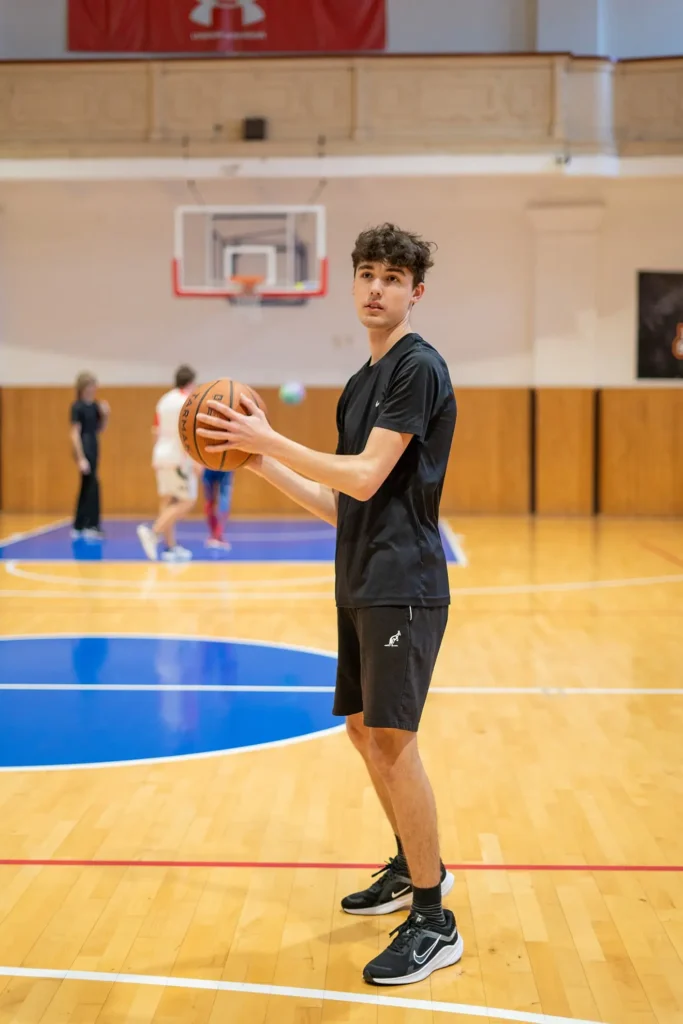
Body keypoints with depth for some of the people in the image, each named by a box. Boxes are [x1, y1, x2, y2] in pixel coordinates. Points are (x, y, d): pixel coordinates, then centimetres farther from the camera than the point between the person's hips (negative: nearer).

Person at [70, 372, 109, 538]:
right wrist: (81, 458, -20)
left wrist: (105, 415, -2)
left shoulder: (95, 406, 10)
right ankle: (92, 527, -9)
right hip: (83, 449, -8)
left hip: (93, 448, 8)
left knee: (86, 488, 10)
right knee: (92, 486, -12)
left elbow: (99, 430, 16)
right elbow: (75, 433, -15)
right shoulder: (77, 407, -12)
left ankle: (78, 527, 16)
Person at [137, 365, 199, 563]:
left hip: (161, 456, 8)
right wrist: (196, 459, -18)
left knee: (167, 502, 8)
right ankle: (153, 532, -18)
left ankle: (171, 547, 9)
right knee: (187, 502, -4)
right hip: (180, 458, -8)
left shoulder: (164, 400, 13)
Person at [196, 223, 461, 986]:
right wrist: (261, 461, 8)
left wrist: (270, 438, -14)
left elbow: (367, 478, -19)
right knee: (363, 729, 16)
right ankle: (415, 866, 34)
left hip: (403, 586, -9)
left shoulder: (418, 367, -11)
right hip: (360, 586, 9)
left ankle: (434, 924, -2)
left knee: (391, 737, -10)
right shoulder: (360, 384, 16)